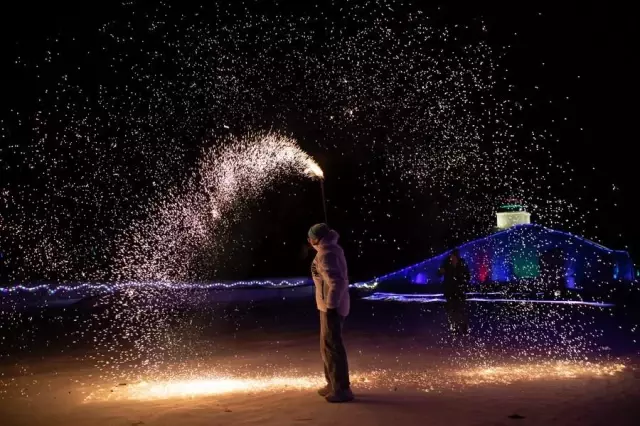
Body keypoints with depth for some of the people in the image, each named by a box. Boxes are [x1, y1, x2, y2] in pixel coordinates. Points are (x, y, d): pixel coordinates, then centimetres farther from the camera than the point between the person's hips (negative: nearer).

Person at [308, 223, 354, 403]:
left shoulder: (326, 254, -19)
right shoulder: (332, 249, 12)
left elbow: (337, 282, -27)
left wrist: (331, 306, -25)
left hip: (331, 307, -11)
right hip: (329, 305, 11)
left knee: (332, 347, -6)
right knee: (327, 346, 18)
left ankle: (342, 389, -1)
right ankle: (333, 384, 27)